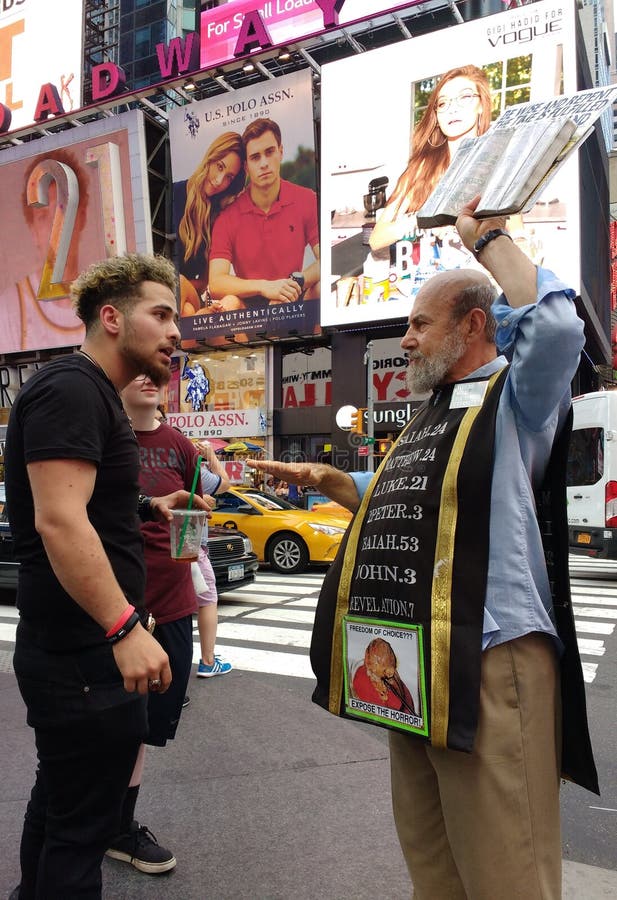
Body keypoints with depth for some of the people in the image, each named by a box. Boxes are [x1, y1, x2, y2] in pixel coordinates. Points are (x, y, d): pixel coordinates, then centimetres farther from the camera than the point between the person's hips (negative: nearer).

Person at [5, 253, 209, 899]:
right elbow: (58, 521, -26)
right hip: (84, 655, -10)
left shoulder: (90, 393, 16)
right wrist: (125, 629, -27)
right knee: (81, 825, 4)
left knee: (59, 803, 25)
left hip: (73, 647, 10)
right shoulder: (72, 388, -16)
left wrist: (147, 507, 16)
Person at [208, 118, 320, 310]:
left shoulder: (307, 200, -2)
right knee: (229, 303, -34)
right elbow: (216, 283, -14)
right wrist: (265, 286, -28)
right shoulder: (228, 215, -6)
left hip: (293, 301, 1)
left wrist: (295, 283, -26)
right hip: (248, 303, -1)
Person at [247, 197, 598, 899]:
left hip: (487, 658, -8)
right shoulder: (432, 415, 19)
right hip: (414, 662, 9)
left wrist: (487, 238, -12)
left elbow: (558, 325, -27)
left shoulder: (516, 397, -5)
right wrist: (325, 478, 19)